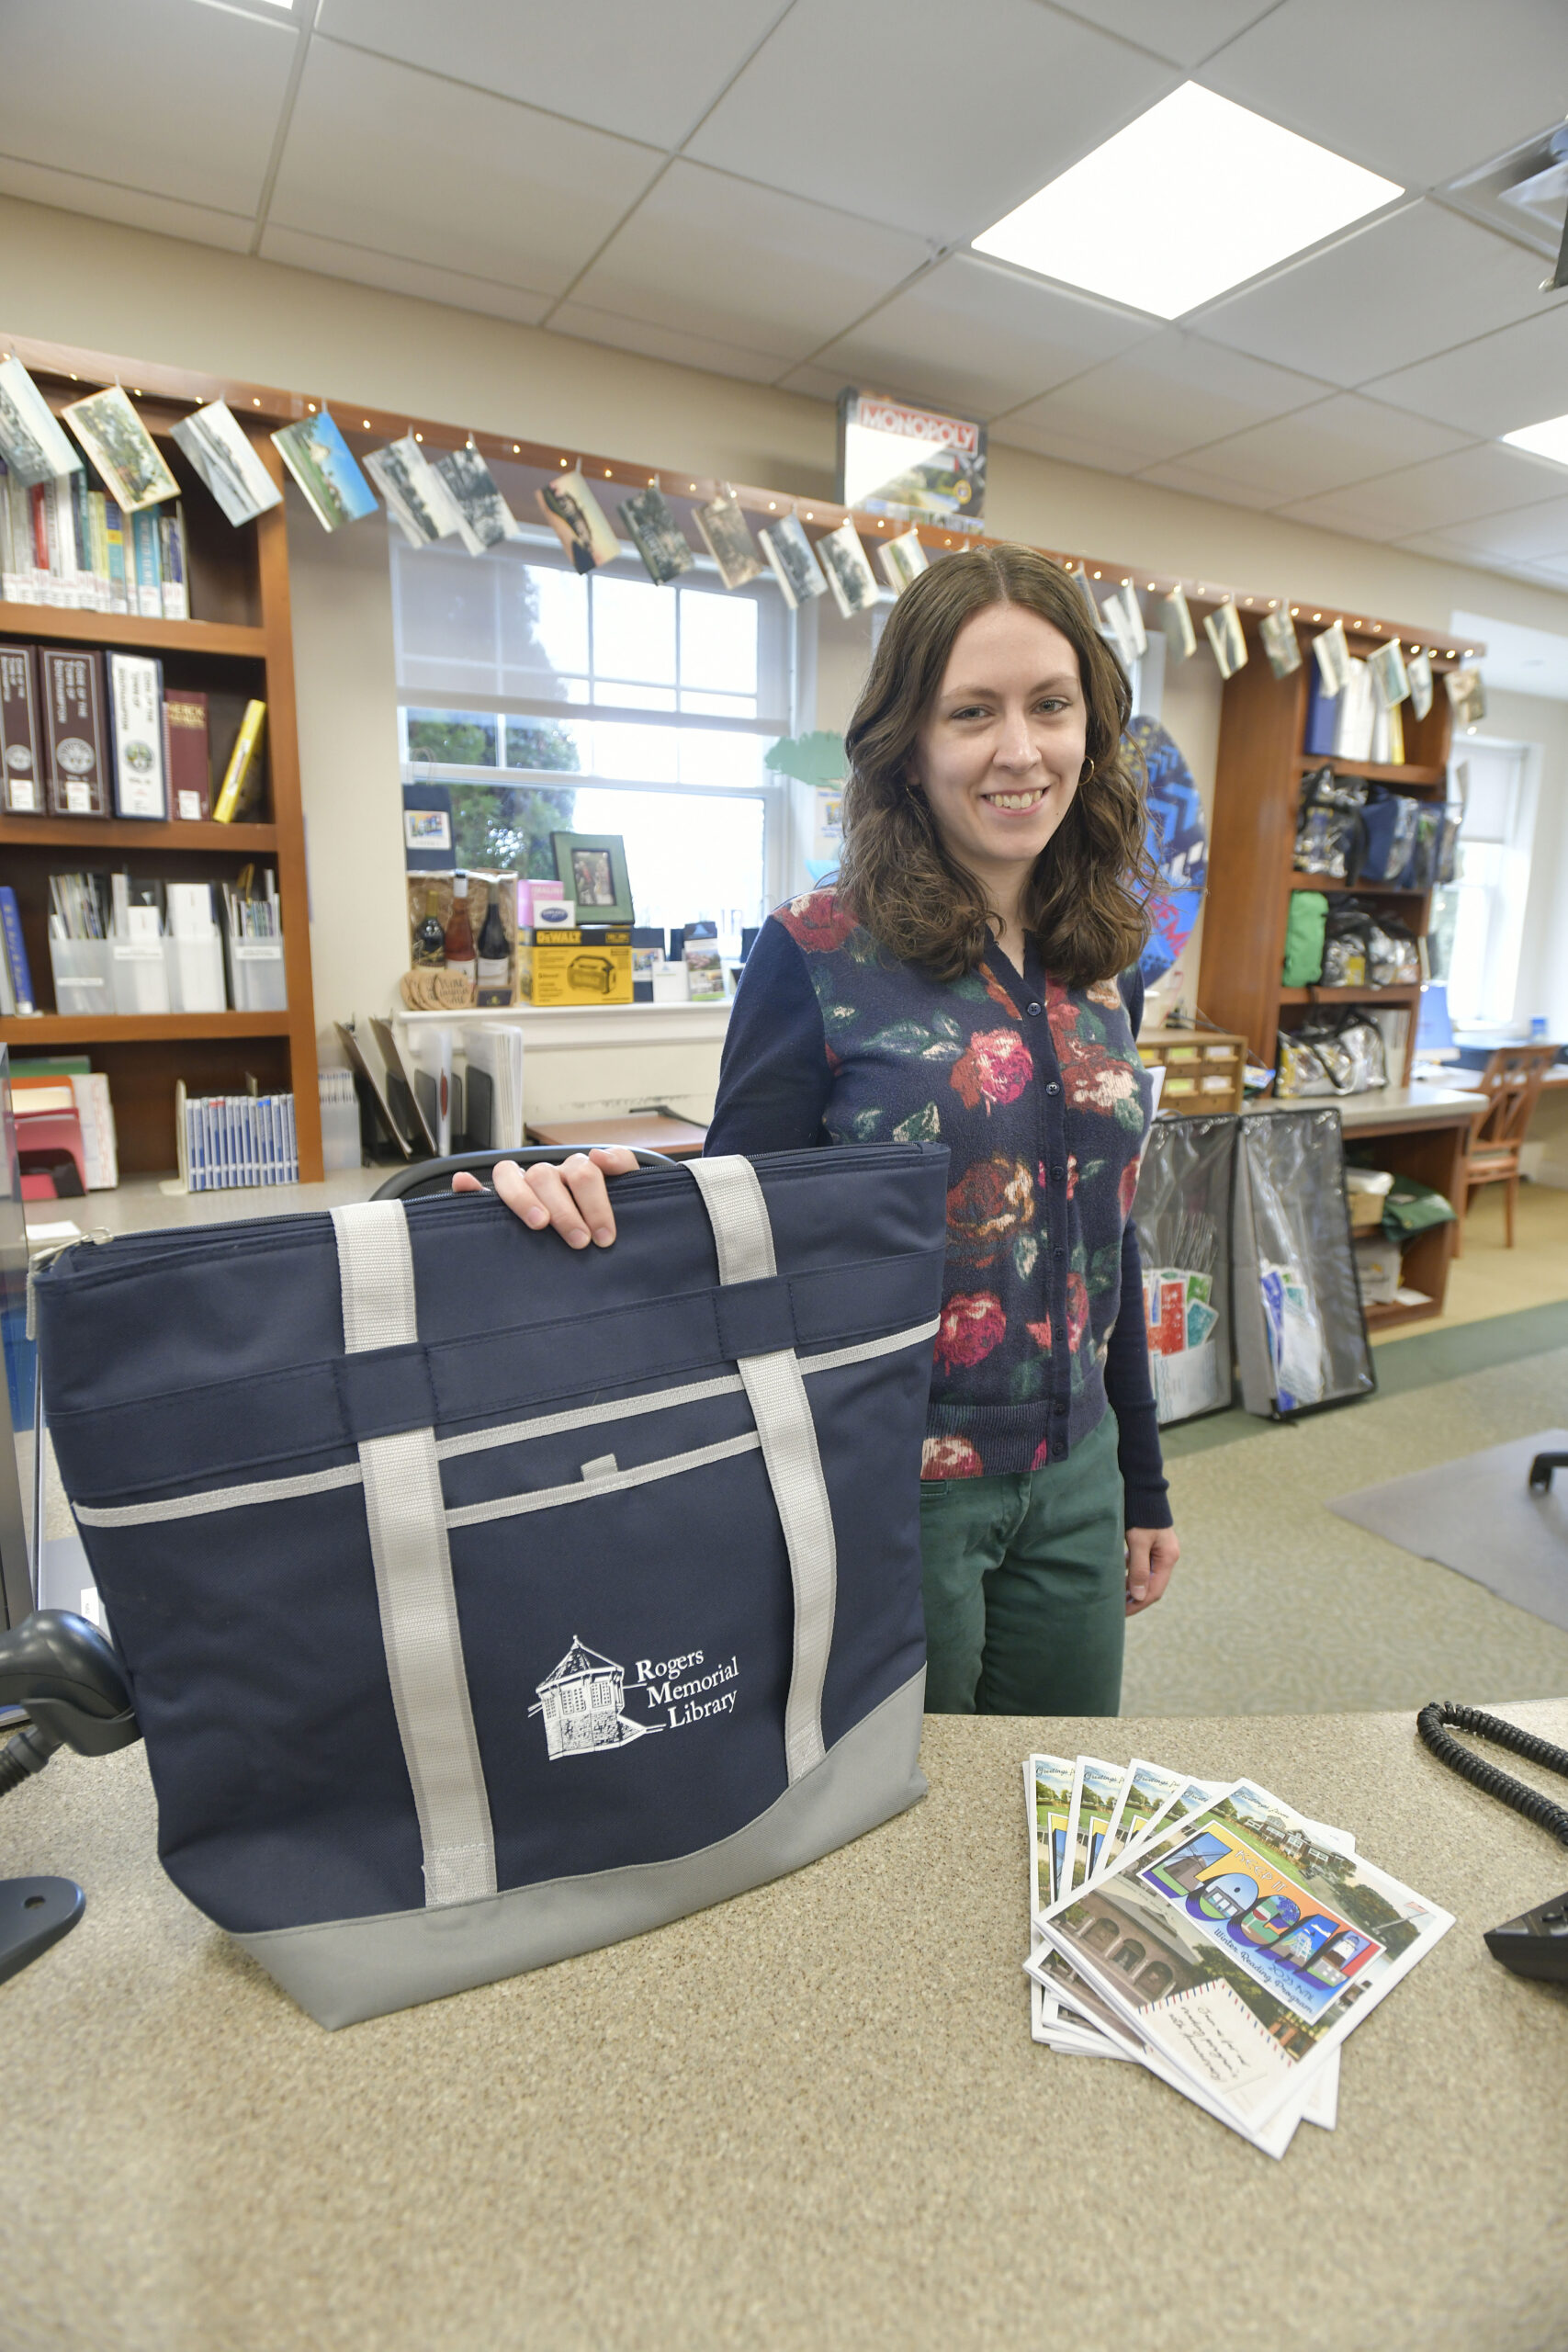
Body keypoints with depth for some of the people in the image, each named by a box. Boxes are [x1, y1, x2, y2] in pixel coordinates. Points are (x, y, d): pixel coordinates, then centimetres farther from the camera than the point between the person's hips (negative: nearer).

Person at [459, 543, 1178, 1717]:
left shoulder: (1106, 968, 3)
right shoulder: (819, 954, -14)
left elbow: (1109, 1236, 9)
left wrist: (1143, 1484, 14)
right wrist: (593, 1202, -33)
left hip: (1071, 1479, 6)